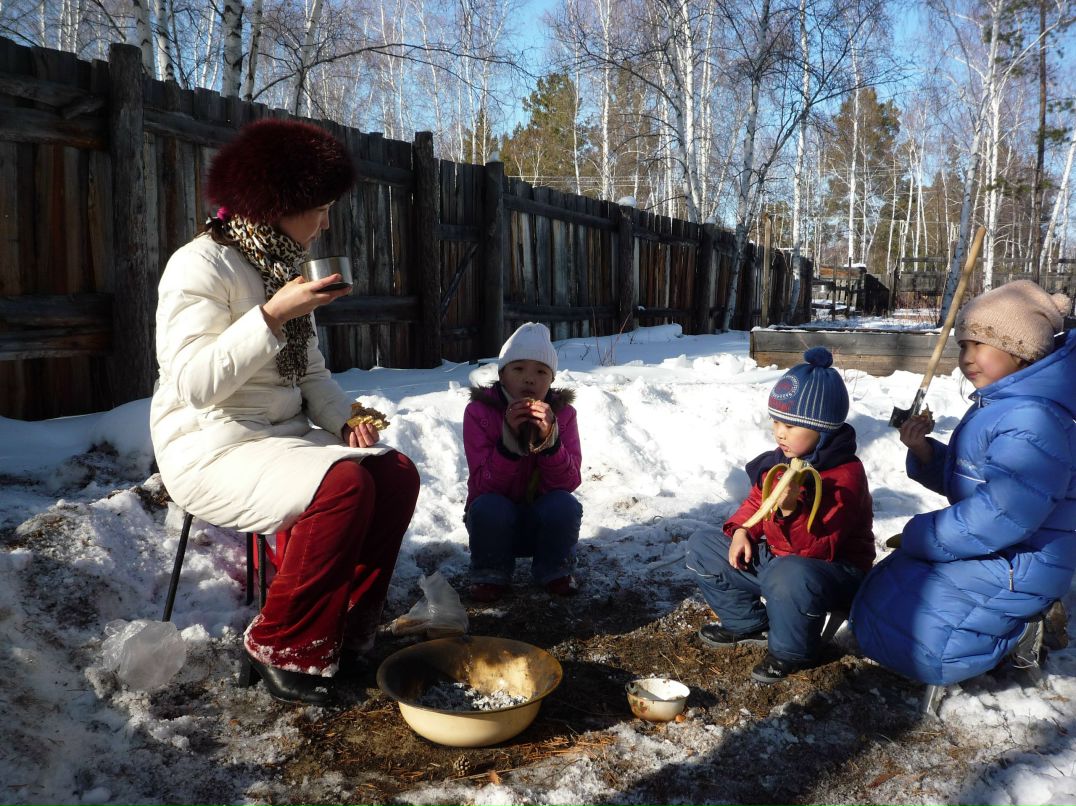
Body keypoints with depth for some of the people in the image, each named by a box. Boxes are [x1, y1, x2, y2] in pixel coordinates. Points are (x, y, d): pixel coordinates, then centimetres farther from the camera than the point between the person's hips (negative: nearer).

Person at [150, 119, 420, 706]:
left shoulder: (287, 268, 14)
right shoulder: (201, 266, -13)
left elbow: (311, 372, 15)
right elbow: (194, 383, -24)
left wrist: (346, 418, -3)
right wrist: (272, 317, -28)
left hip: (284, 437, 8)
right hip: (211, 449, -8)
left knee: (395, 473, -12)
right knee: (344, 484, -30)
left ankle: (344, 634, -2)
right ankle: (280, 650, -13)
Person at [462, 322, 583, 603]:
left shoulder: (563, 413, -8)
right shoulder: (479, 411, -13)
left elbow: (569, 482, -16)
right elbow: (483, 485, -20)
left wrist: (549, 438, -31)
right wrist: (509, 438, -33)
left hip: (544, 521, 2)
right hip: (497, 520, -1)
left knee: (565, 505, -29)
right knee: (489, 507, -33)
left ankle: (554, 570, 0)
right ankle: (490, 574, -4)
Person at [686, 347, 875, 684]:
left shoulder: (844, 477, -25)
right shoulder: (781, 460, -1)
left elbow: (820, 549, -31)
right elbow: (757, 499, 15)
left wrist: (792, 510, -47)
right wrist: (741, 530, -5)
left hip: (833, 566, -8)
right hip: (775, 556, 8)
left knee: (789, 576, -44)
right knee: (701, 545, 5)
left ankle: (791, 651, -11)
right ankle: (749, 623, 12)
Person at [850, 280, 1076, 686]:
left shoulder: (1032, 421, -26)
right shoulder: (993, 407, 7)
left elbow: (1000, 516, -32)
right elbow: (960, 479, 14)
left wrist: (921, 536, -18)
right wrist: (924, 451, -7)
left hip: (1015, 568, -10)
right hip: (985, 551, 10)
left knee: (896, 634, -15)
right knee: (878, 605, 17)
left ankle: (1019, 623, 3)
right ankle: (1020, 610, 18)